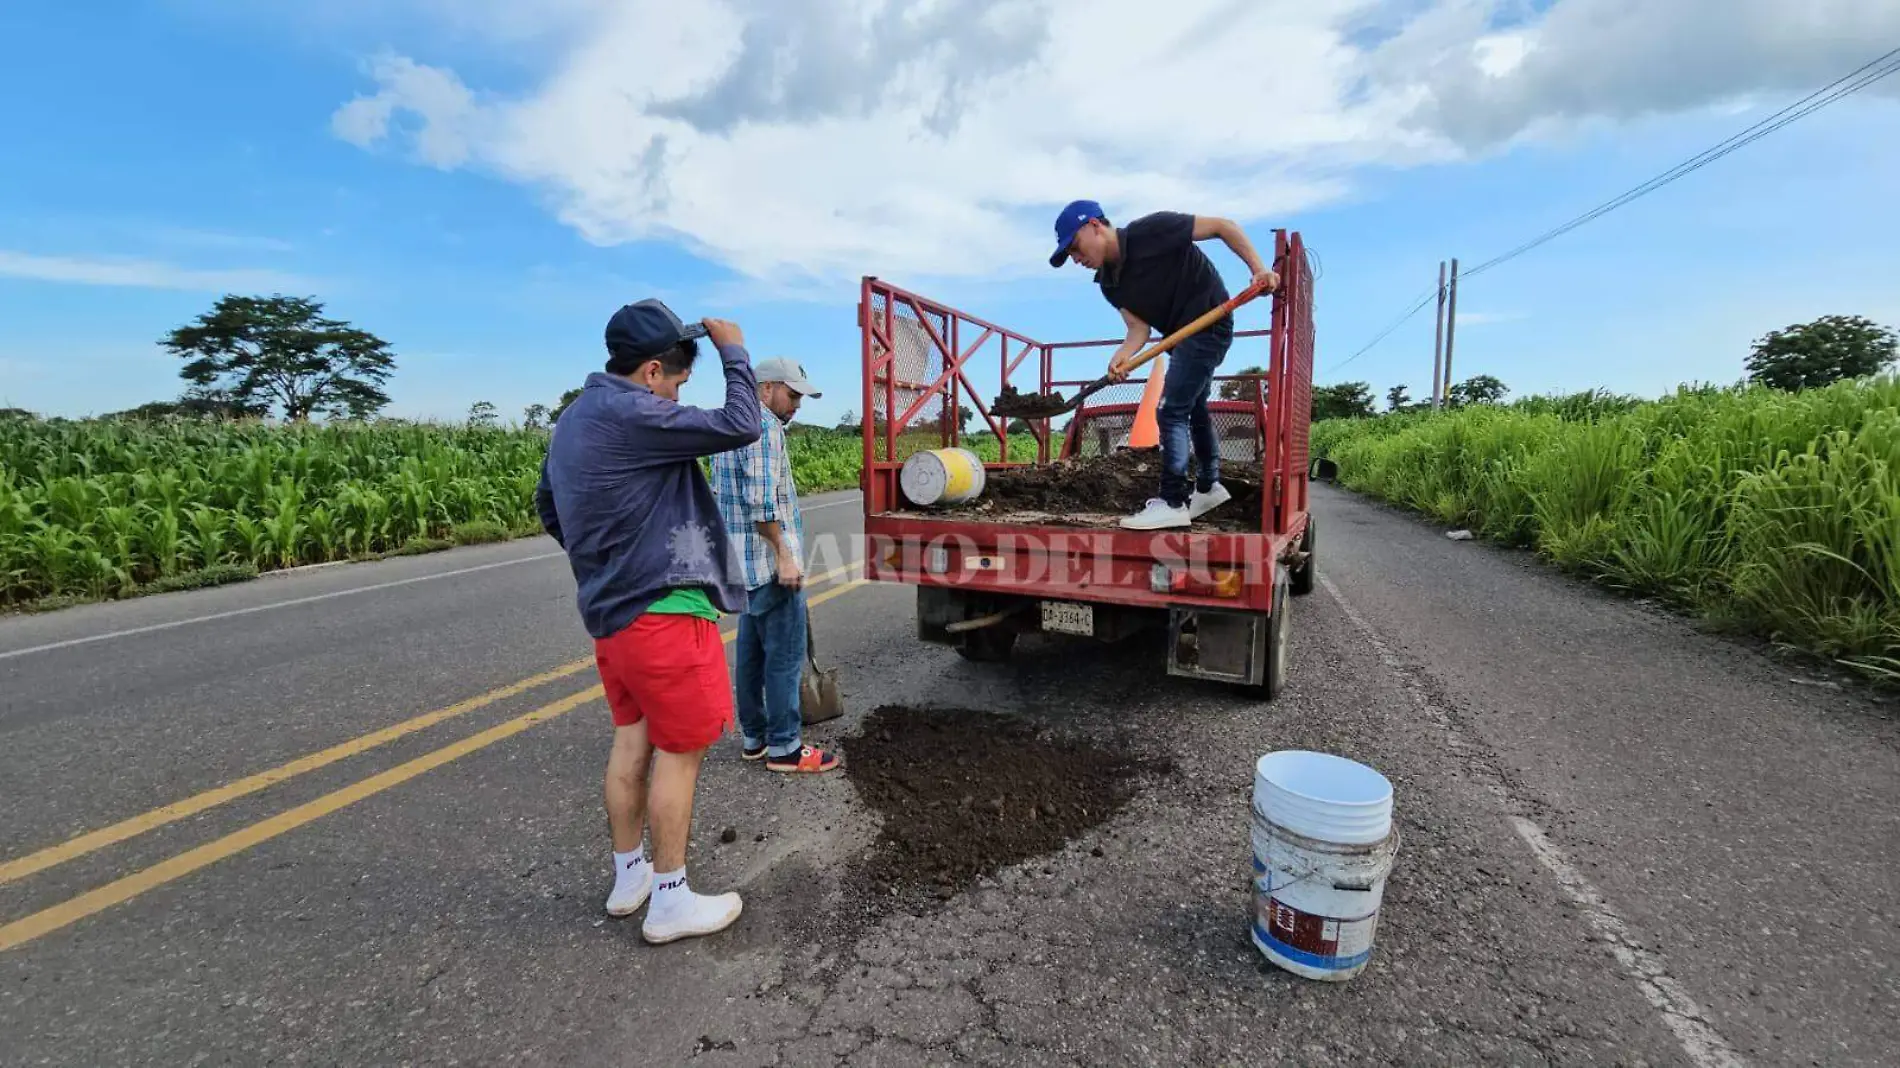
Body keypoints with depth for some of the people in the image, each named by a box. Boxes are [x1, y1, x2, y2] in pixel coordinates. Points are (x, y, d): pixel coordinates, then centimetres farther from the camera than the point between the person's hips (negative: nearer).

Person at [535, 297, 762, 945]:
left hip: (611, 609, 10)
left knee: (633, 740, 19)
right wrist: (733, 350, -8)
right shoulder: (632, 415, -19)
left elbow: (547, 504, 23)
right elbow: (739, 427, -21)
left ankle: (627, 875, 33)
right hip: (663, 612, -10)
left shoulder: (574, 419, 12)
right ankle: (670, 901, 16)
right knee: (679, 751, 3)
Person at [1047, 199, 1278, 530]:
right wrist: (1123, 355, -27)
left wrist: (1258, 269, -26)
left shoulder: (1151, 230, -21)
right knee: (1192, 408, 21)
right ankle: (1209, 486, 38)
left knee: (1171, 412, -13)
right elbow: (1139, 327, -6)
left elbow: (1222, 225, -17)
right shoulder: (1109, 282, 0)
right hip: (1182, 335, 10)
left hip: (1209, 325, -9)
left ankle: (1173, 503, -7)